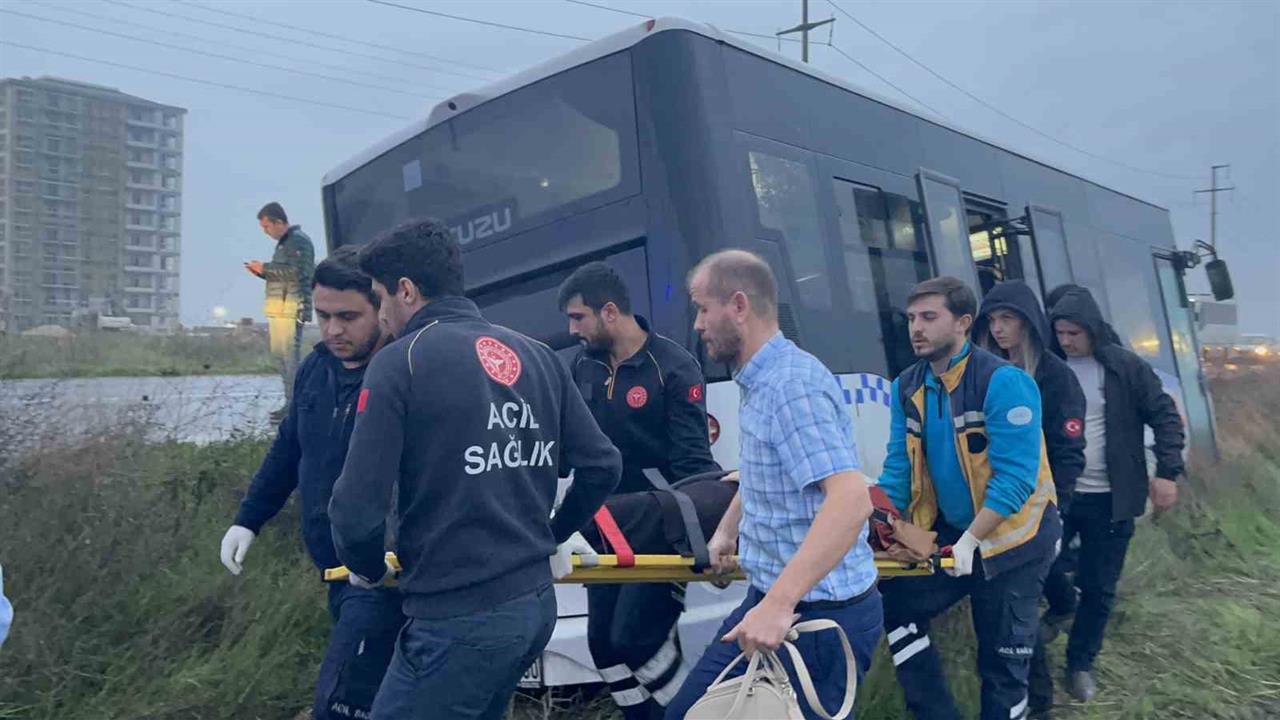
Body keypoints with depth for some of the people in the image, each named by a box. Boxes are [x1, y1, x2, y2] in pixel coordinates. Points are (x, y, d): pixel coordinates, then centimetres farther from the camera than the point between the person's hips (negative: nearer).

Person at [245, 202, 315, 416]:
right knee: (280, 355, 10)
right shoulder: (284, 242, 22)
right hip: (278, 309, 10)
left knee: (289, 357, -11)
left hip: (291, 309, -10)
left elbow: (296, 272, -20)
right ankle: (291, 402, 15)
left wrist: (265, 267, -11)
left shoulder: (298, 241, -8)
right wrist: (262, 272, 11)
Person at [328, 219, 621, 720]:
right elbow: (602, 466, 8)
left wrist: (367, 568, 5)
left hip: (459, 619, -7)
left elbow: (358, 508, -16)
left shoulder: (399, 363, -11)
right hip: (536, 603, 7)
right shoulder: (537, 356, 7)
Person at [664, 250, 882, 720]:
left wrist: (778, 605, -38)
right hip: (768, 602, 10)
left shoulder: (793, 386, -23)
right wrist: (726, 532, 27)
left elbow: (851, 500, -34)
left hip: (820, 617, -10)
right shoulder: (760, 383, 9)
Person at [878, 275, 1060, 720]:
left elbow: (1014, 477, -23)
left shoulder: (1004, 382, -19)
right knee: (892, 604, -1)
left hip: (1010, 541, -6)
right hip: (948, 534, 6)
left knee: (1002, 665, 5)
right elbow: (898, 469, -1)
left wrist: (970, 541, -27)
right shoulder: (907, 387, 1)